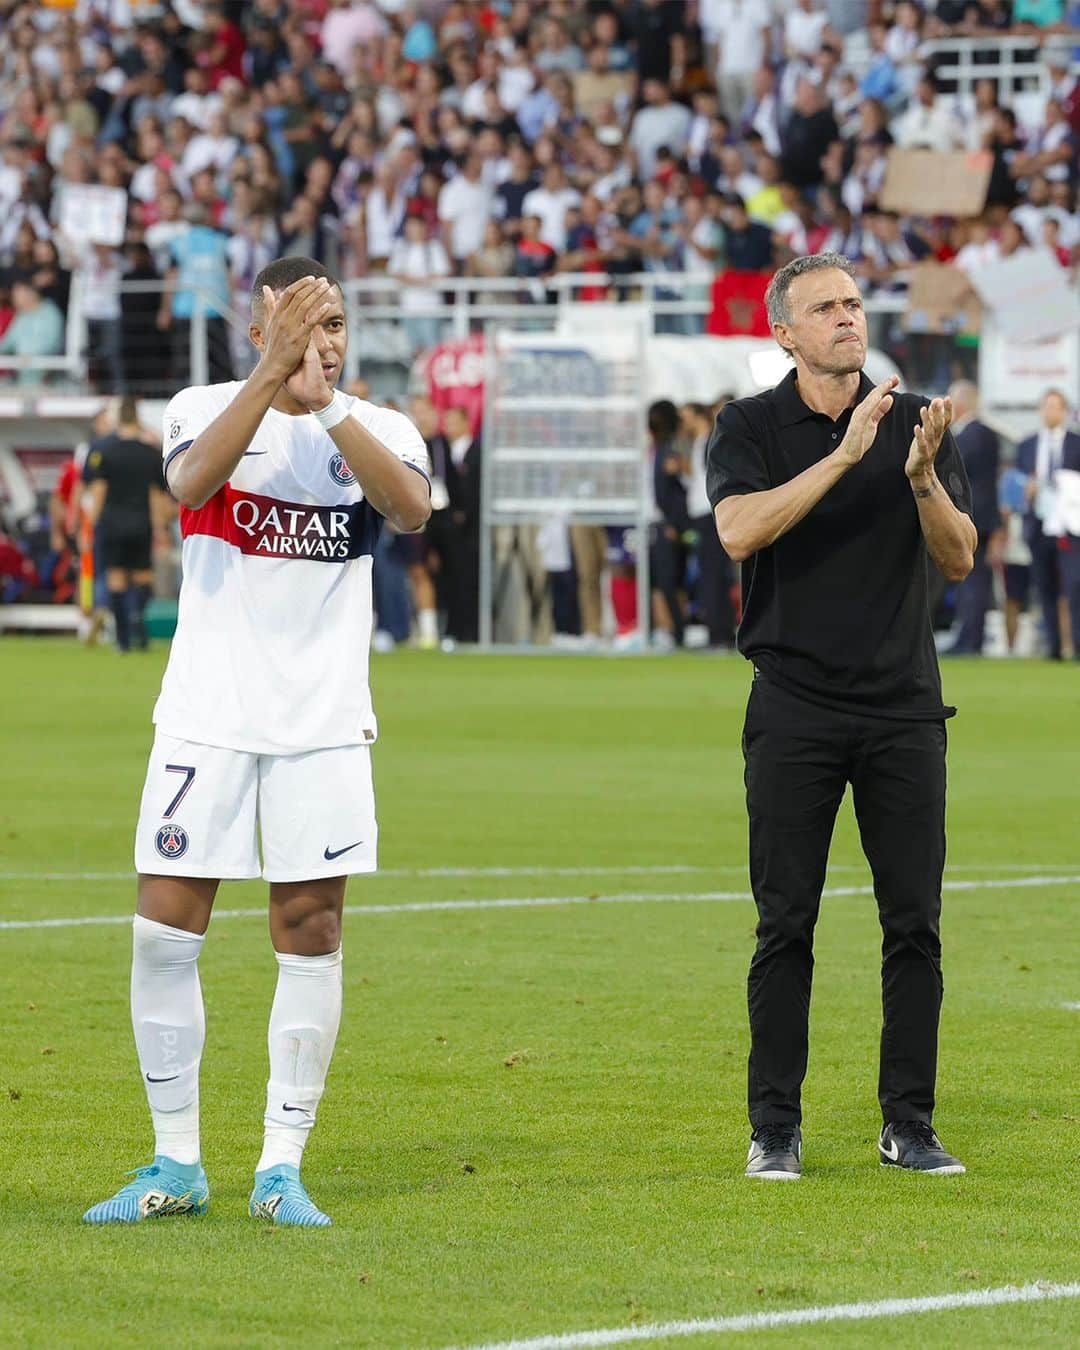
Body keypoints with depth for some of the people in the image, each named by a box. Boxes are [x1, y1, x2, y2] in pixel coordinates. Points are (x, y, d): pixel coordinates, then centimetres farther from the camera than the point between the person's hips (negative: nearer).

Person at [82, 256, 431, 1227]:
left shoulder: (378, 429, 4)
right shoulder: (204, 410, 2)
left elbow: (411, 507, -18)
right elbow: (193, 480, -21)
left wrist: (325, 402, -25)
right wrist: (274, 372, -28)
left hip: (325, 725, 1)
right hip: (207, 715, -1)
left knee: (311, 934, -1)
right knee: (166, 930, -3)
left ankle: (282, 1168, 7)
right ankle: (176, 1166, 9)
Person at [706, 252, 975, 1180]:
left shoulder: (916, 422, 7)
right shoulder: (750, 427, 1)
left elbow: (960, 558, 1)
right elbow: (740, 530, -17)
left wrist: (924, 479, -17)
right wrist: (844, 454, -22)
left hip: (904, 709, 2)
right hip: (794, 710, -2)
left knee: (915, 922, 0)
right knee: (786, 927, -2)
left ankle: (910, 1124, 7)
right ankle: (775, 1128, 5)